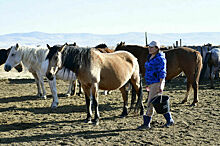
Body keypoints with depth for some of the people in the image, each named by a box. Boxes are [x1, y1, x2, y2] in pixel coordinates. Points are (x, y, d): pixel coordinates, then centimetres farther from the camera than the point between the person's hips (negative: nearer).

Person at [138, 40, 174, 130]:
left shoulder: (160, 58, -13)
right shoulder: (150, 57, 15)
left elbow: (162, 73, -17)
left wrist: (160, 85, -23)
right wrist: (148, 84, 24)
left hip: (157, 83, -10)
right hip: (151, 84, 10)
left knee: (150, 103, -8)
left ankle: (146, 124, -2)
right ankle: (170, 120, 21)